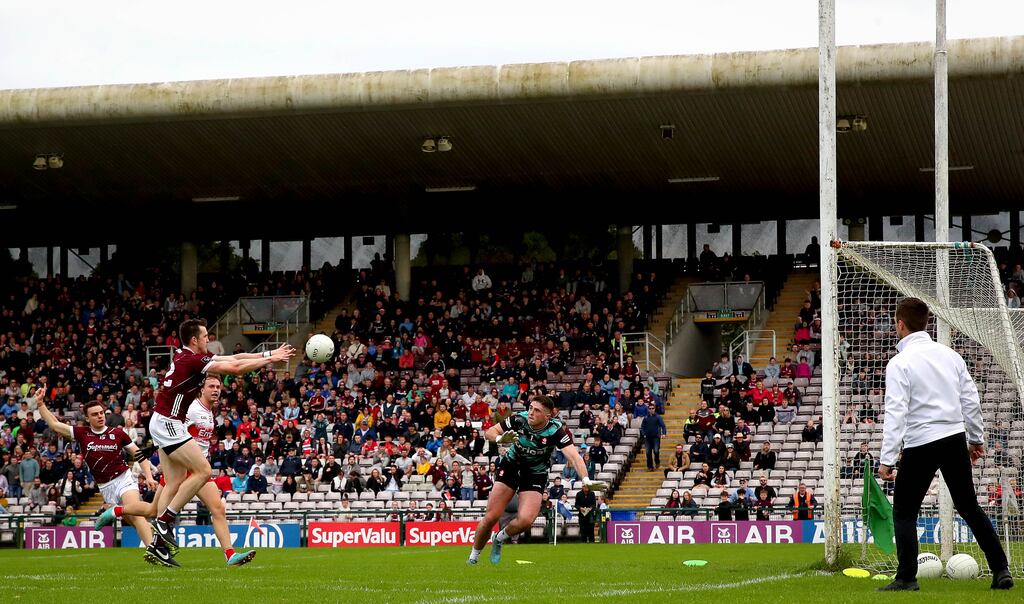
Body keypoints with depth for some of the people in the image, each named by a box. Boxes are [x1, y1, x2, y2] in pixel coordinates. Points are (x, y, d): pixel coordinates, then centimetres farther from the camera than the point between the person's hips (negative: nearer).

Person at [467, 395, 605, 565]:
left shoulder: (556, 430, -26)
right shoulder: (519, 419, -21)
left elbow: (573, 456, -35)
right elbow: (489, 432, -11)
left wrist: (586, 479, -50)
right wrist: (500, 439, -34)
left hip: (536, 473, -1)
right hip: (511, 466, 1)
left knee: (525, 521, -19)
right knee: (492, 516, -8)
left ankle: (500, 539, 15)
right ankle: (474, 555, 15)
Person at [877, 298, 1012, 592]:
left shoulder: (900, 363, -11)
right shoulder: (949, 355, 6)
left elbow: (896, 412, -17)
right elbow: (971, 399, 11)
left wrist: (887, 458, -16)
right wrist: (976, 438, 23)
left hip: (920, 446, -5)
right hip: (955, 439, 5)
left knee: (904, 512, 6)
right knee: (969, 506, 15)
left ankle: (907, 578, -1)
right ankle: (1001, 570, 11)